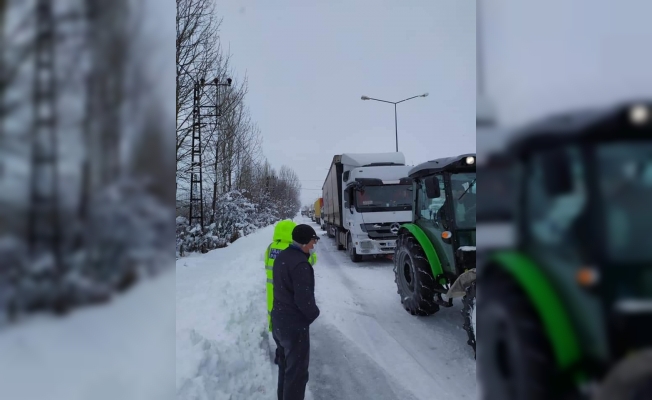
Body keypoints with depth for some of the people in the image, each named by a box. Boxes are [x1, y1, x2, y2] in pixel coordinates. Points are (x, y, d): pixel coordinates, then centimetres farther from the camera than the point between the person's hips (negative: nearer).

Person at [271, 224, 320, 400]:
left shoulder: (281, 256, 6)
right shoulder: (300, 264, -24)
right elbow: (303, 298, -25)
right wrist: (313, 313, -6)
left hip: (279, 320, 10)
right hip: (295, 324, -10)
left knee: (286, 364, 24)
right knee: (297, 370, 1)